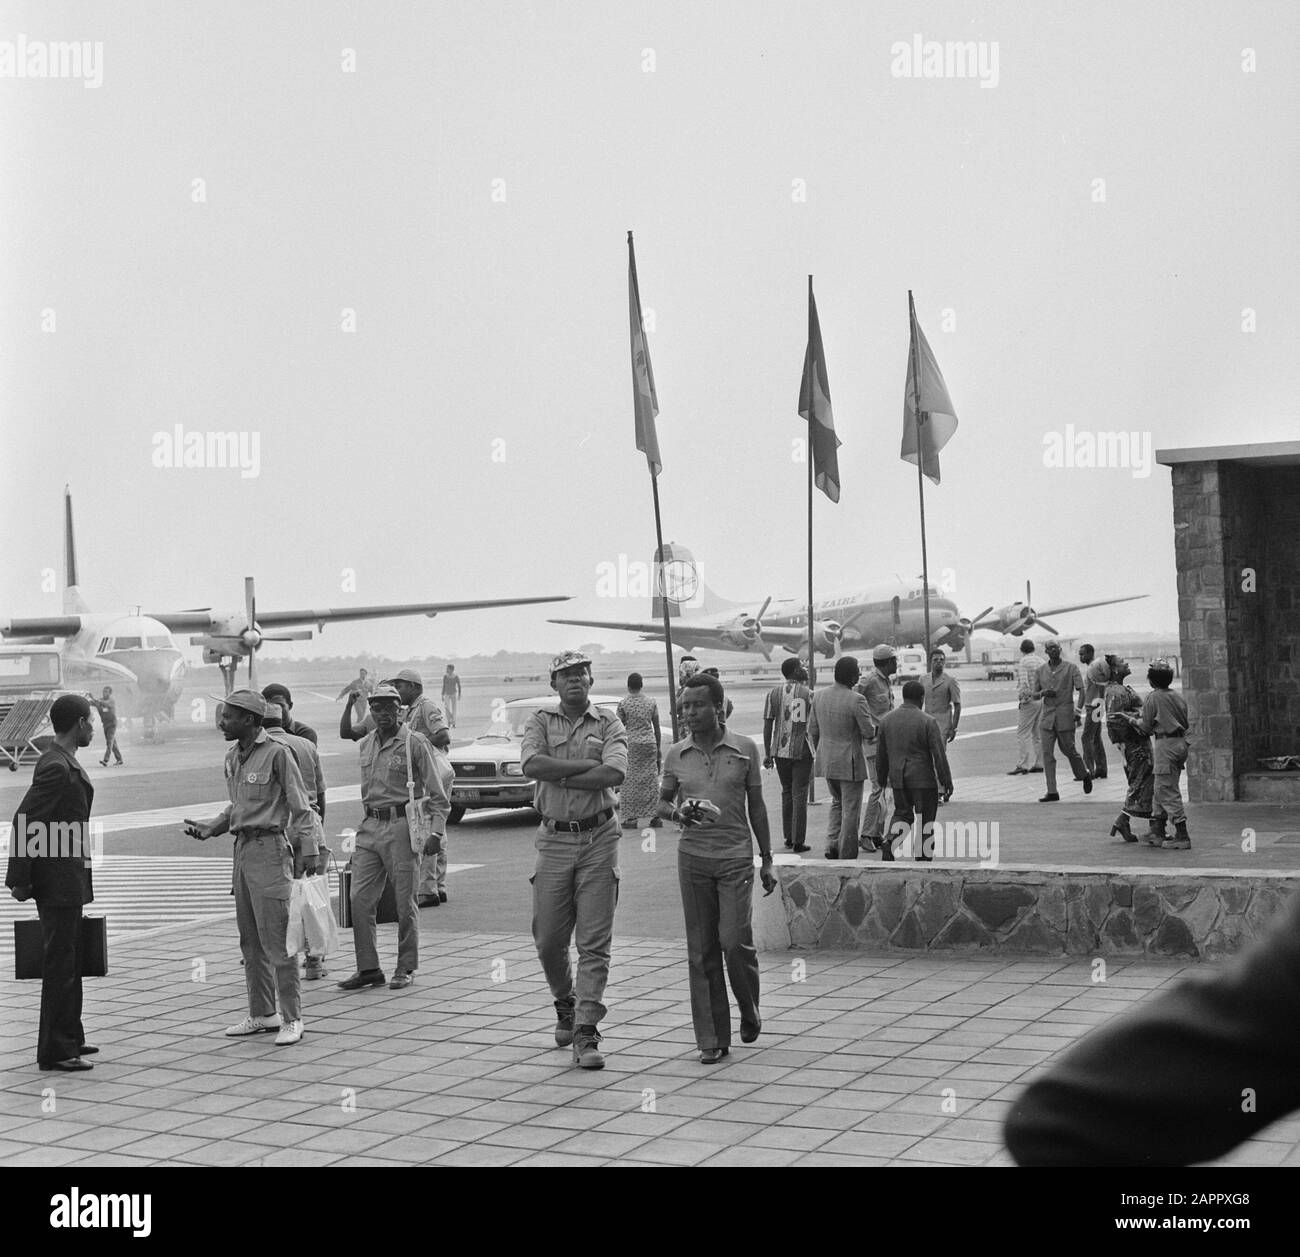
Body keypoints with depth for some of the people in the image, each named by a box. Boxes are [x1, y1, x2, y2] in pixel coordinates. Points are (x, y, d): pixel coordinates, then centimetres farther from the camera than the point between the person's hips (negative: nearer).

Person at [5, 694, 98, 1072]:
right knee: (60, 965, -5)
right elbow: (24, 822, -21)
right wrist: (20, 880, -18)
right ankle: (54, 1051, 0)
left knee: (69, 964, 18)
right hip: (57, 880, -10)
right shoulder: (56, 767, -19)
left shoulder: (63, 763, 12)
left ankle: (68, 1038, 28)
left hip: (67, 880, 10)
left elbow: (31, 821, 18)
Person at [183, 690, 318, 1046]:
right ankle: (262, 1013, 22)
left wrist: (309, 850, -14)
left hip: (269, 847, -8)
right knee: (250, 940, 12)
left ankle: (292, 1018, -1)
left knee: (277, 937, -7)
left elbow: (300, 806, -10)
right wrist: (210, 829, 10)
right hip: (242, 848, 8)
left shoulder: (277, 753, -11)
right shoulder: (233, 758, 13)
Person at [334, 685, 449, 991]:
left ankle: (406, 968, 13)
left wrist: (437, 831, -14)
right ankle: (368, 968, 6)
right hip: (370, 827, 5)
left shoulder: (415, 743, -5)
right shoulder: (365, 745, 12)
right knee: (360, 899, -1)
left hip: (402, 827, -5)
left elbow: (437, 793, -6)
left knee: (405, 901, 1)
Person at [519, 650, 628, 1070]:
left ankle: (586, 1033, -2)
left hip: (599, 839, -1)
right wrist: (586, 766, -13)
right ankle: (565, 1006, 32)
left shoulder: (608, 723, 4)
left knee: (594, 942, -4)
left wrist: (560, 776, -11)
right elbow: (531, 764, -13)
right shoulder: (540, 721, 7)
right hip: (554, 839, 1)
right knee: (548, 939, 5)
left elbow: (615, 774, -14)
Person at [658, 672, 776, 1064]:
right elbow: (662, 801, 15)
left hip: (736, 858, -2)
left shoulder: (745, 749, 0)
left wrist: (767, 861, 7)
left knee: (735, 941, -11)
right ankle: (712, 1040, 8)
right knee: (701, 951, 2)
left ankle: (750, 1012, 18)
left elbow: (756, 807, 7)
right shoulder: (676, 754, 4)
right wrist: (677, 812, -9)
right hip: (693, 857, 2)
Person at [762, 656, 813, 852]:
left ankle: (788, 837, 21)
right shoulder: (807, 693, -6)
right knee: (799, 795, 2)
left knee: (786, 792, 17)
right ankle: (798, 841, 1)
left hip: (780, 750, 3)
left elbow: (767, 724, 2)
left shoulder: (774, 692, 2)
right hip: (802, 751, -3)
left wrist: (767, 753, 8)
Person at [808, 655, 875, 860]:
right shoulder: (856, 700, -19)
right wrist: (875, 728, 8)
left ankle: (832, 844, 12)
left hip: (826, 760, 6)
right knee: (850, 809, 6)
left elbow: (812, 730, 7)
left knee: (837, 802, 25)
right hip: (850, 762, -6)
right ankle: (847, 856, 10)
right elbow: (868, 731, -15)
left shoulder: (819, 696, 0)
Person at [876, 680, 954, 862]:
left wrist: (882, 779, 20)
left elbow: (880, 754, 8)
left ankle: (890, 843, -4)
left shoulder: (886, 720, 2)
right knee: (926, 820, 7)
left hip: (897, 778, 4)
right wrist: (947, 784, -5)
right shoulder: (928, 722, -11)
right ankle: (923, 860, 8)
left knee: (902, 813, 20)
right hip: (923, 779, -4)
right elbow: (940, 756, -12)